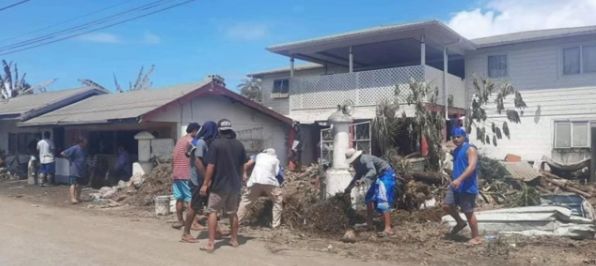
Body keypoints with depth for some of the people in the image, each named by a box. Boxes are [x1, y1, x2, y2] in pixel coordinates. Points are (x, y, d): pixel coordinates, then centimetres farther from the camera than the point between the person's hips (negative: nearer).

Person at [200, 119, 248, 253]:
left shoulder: (215, 144, -11)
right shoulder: (239, 145, 4)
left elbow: (211, 166, -14)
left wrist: (205, 184, -8)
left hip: (219, 185, -5)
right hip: (235, 185, 5)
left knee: (212, 212, 2)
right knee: (233, 213, 16)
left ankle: (210, 244, -2)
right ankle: (234, 239, 24)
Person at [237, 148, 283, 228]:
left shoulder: (260, 155, 27)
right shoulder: (276, 160, 26)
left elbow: (247, 165, 15)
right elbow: (277, 174, 14)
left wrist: (245, 175, 27)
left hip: (255, 181, 1)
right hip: (270, 182, -1)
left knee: (245, 201, 16)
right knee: (278, 201, 17)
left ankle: (237, 221, 16)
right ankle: (275, 224, 14)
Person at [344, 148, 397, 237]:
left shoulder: (365, 159, -25)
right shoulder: (357, 164, 6)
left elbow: (373, 172, -40)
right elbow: (358, 176, 24)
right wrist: (349, 187, 25)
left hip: (386, 175, -11)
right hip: (378, 177, 11)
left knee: (384, 201, -21)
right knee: (369, 198, 17)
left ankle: (388, 229, -27)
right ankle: (369, 224, 27)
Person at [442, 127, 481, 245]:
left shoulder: (470, 149, -13)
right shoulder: (455, 151, 14)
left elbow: (472, 166, -25)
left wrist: (459, 179, -33)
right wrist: (454, 180, 26)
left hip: (467, 187, -8)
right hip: (455, 186, 8)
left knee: (469, 212, 0)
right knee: (446, 205, 7)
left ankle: (476, 237, 14)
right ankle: (460, 223, 29)